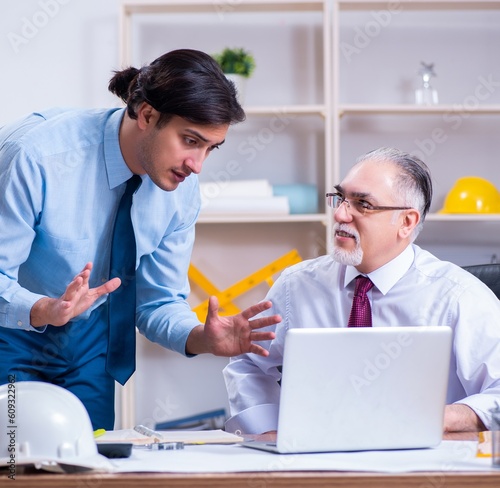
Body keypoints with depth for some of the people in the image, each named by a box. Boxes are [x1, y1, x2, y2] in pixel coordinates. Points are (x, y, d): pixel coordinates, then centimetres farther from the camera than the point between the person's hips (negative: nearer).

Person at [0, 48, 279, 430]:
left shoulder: (183, 188, -12)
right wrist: (45, 310, -48)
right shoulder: (36, 155, -30)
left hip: (88, 339, 5)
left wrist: (202, 338, -25)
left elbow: (159, 300, -4)